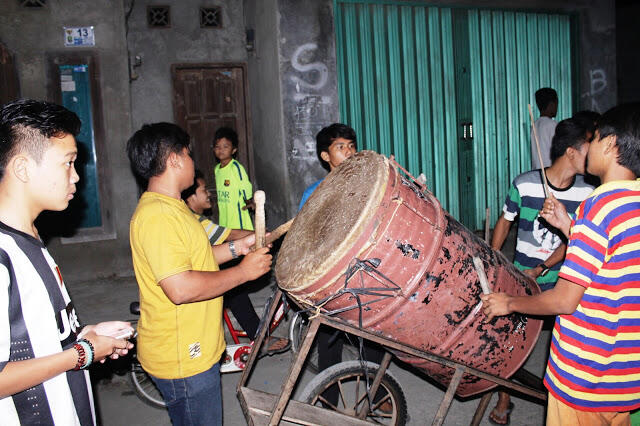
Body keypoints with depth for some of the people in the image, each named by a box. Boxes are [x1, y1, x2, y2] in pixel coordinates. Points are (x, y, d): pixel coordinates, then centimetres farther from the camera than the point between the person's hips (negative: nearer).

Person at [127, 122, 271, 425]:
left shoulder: (169, 207, 11)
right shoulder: (157, 215, -25)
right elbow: (181, 288, -31)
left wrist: (238, 247, 8)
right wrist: (243, 271, -22)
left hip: (194, 351, 10)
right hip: (183, 359, -10)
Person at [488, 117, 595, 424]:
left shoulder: (586, 194, -7)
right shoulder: (524, 185, -14)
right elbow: (504, 222, 0)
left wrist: (541, 268, -18)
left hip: (563, 282, 2)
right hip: (521, 280, -1)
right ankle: (504, 399, 28)